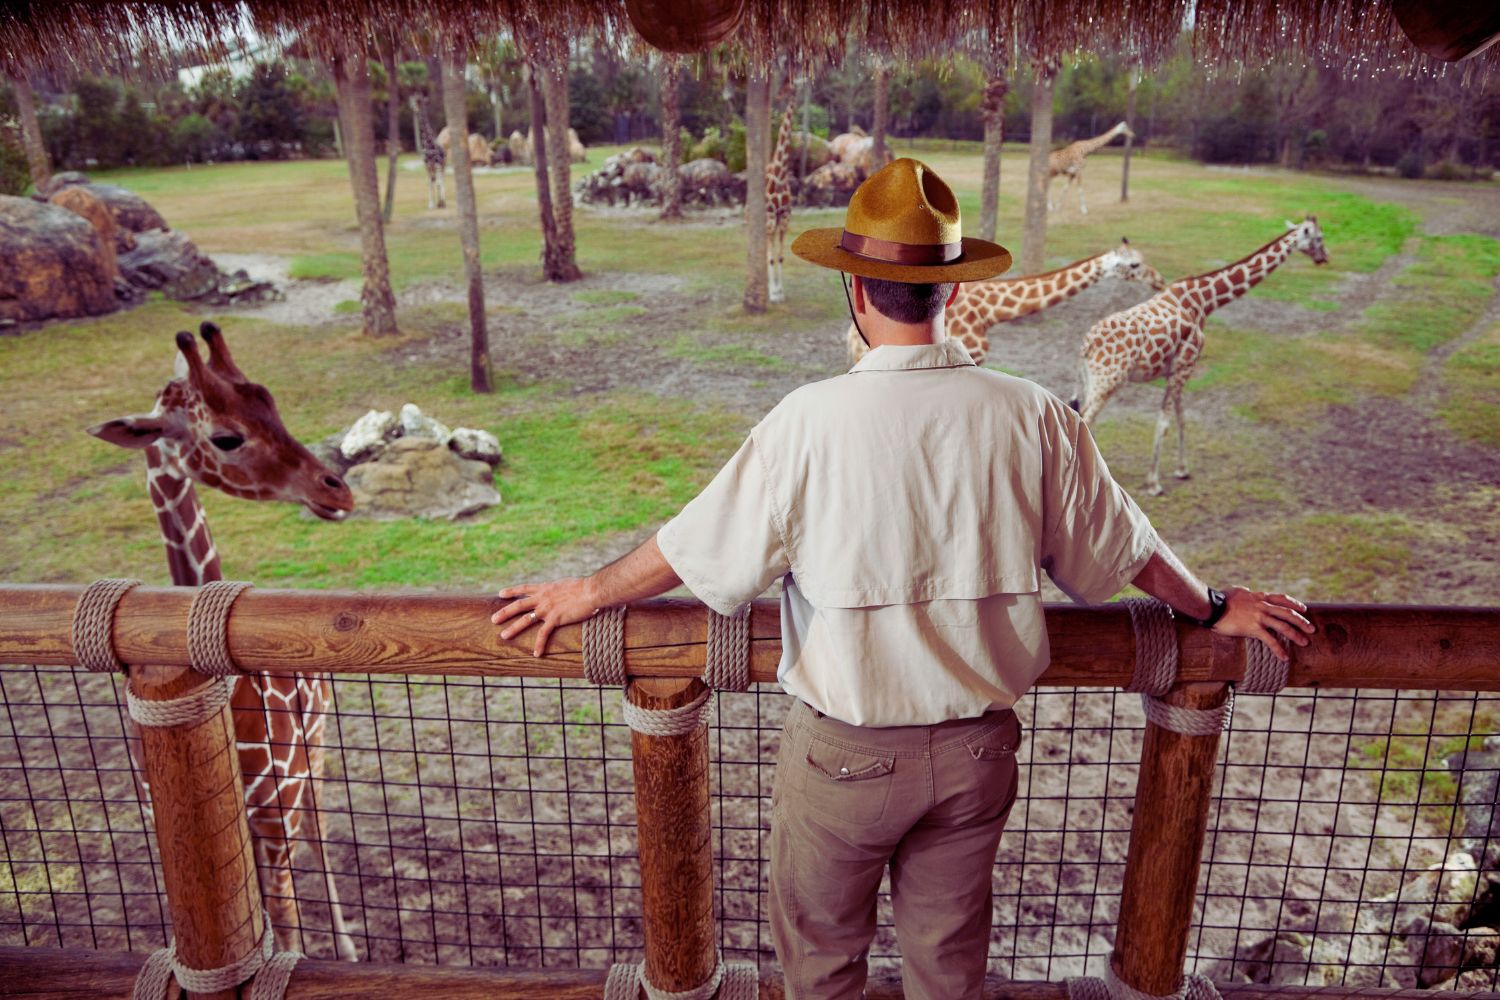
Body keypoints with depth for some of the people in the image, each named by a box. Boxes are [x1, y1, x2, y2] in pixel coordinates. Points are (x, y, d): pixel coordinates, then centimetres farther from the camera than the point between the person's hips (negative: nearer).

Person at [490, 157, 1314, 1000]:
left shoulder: (813, 420, -20)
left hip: (845, 751, -3)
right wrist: (1216, 609, 22)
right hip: (978, 745, 4)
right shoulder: (1031, 416, -10)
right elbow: (1120, 547, 2)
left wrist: (589, 594, 7)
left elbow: (701, 546, -10)